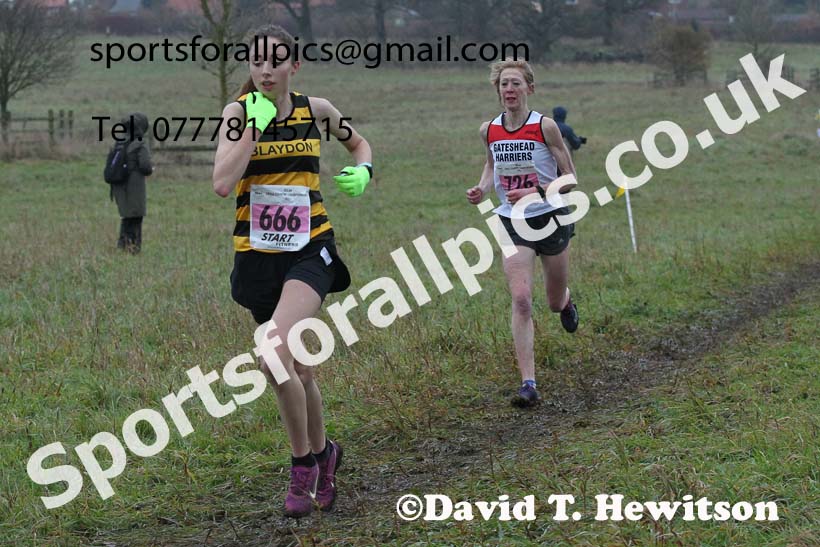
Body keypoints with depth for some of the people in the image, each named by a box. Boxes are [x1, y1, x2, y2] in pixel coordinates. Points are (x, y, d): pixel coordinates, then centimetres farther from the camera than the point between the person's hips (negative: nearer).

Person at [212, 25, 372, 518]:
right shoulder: (239, 112, -3)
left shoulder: (315, 109, 1)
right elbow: (222, 183, -18)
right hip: (257, 255, 2)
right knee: (297, 367, 13)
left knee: (276, 354, -23)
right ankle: (323, 452, 37)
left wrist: (361, 172, 1)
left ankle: (304, 462, -5)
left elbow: (358, 143, 22)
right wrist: (256, 123, -17)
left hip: (310, 250, -2)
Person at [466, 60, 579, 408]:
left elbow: (570, 177, -9)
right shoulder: (488, 130, -2)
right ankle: (528, 383, -16)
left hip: (551, 218, -1)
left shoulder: (544, 127, -14)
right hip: (512, 223, 1)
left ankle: (566, 302, 55)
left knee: (555, 303, 14)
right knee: (521, 300, -15)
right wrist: (482, 190, -1)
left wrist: (536, 192, -24)